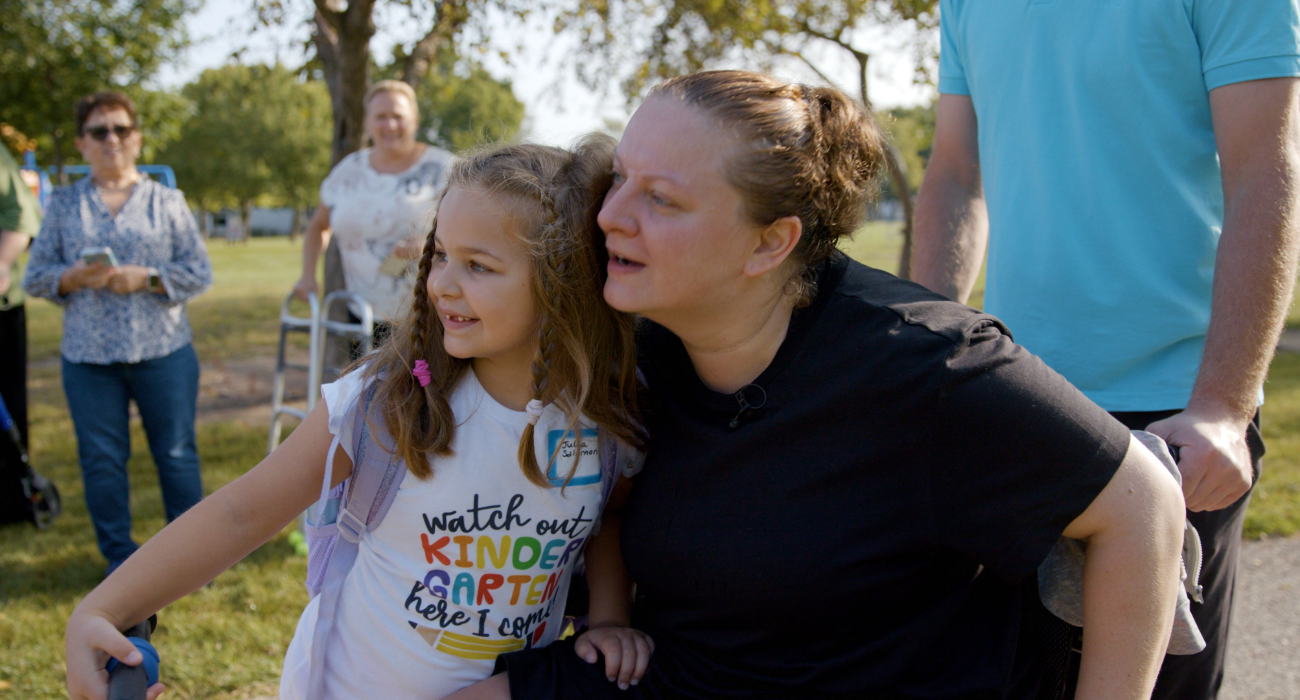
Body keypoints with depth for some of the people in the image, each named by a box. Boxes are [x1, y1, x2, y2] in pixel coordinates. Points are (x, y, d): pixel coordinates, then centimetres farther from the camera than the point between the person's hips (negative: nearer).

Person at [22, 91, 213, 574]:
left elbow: (200, 273, 1)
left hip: (164, 353, -1)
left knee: (176, 453, 5)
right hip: (88, 357, 1)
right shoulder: (64, 205, 8)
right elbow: (35, 277, 6)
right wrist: (75, 278, -14)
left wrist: (146, 278, -15)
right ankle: (120, 559, 20)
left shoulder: (166, 201, 4)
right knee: (101, 460, 6)